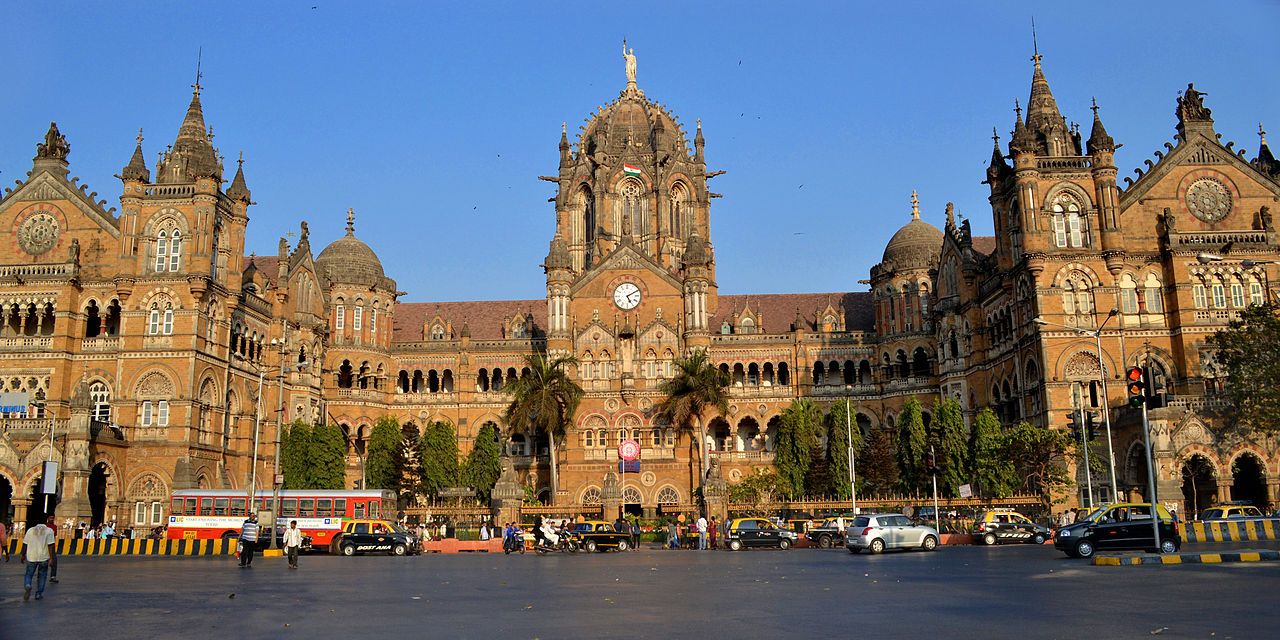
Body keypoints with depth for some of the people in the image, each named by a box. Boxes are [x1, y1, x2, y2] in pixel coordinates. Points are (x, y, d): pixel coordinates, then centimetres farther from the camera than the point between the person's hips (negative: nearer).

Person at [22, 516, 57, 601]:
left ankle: (27, 586, -15)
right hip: (44, 557, -1)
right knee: (42, 575, 12)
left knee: (29, 574, 12)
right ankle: (39, 593, 13)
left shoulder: (30, 530, 6)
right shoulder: (49, 531, -3)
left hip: (31, 557, 1)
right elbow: (50, 545, -9)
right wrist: (51, 558, -9)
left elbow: (25, 544, 5)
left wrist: (23, 555, 15)